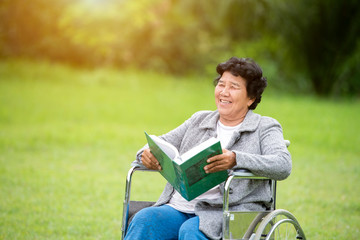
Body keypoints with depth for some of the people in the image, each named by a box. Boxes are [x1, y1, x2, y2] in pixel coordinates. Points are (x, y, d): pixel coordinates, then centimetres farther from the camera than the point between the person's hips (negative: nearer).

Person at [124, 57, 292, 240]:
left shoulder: (265, 128, 8)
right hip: (178, 206, 5)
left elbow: (283, 165, -11)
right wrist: (147, 154, -4)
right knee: (143, 220, -26)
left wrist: (236, 159, -28)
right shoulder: (199, 120, 24)